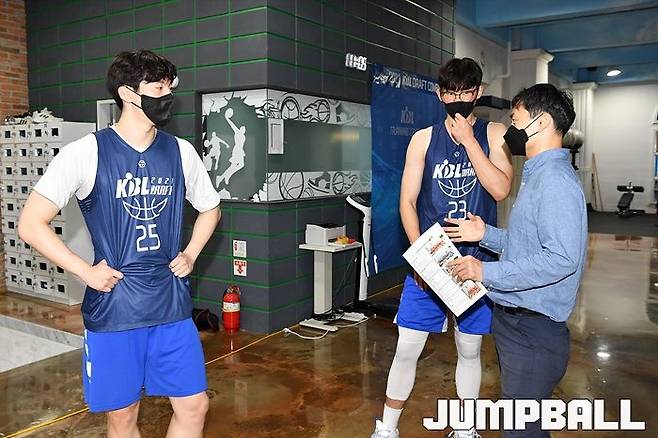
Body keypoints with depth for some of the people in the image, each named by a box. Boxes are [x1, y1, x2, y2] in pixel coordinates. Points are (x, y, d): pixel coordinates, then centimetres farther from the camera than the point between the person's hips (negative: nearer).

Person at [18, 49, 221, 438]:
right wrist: (85, 271, -11)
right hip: (113, 306, -3)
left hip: (172, 304, 3)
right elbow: (31, 224, -7)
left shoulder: (181, 152, 3)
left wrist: (191, 255, 6)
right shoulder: (87, 152, -8)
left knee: (194, 405, 7)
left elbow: (210, 208, 19)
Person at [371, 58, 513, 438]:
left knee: (470, 348, 13)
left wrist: (468, 139, -15)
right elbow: (407, 202, -1)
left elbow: (501, 190, -14)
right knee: (408, 348, 2)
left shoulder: (494, 134, 1)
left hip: (477, 259, 0)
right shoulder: (424, 139, 2)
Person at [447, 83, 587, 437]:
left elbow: (562, 257, -28)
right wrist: (486, 234, 9)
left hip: (533, 331, -10)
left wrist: (487, 272, -23)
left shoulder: (556, 181, -19)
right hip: (515, 322, 10)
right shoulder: (538, 175, 15)